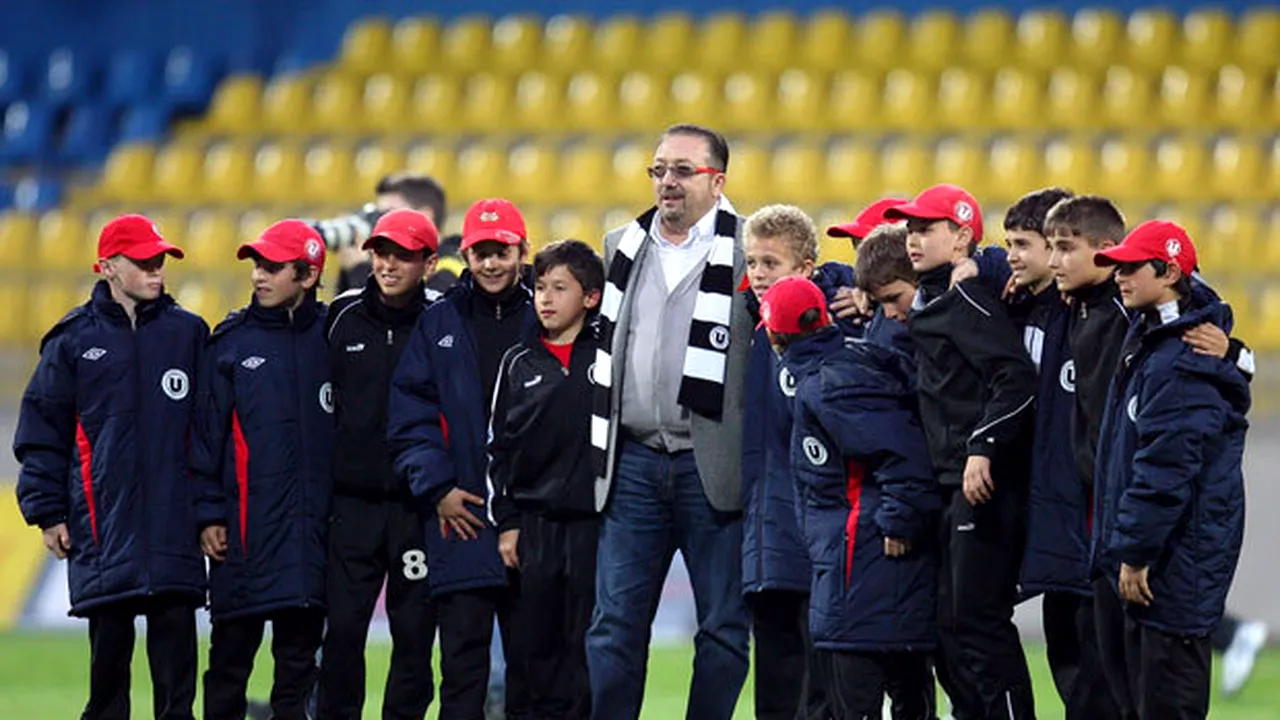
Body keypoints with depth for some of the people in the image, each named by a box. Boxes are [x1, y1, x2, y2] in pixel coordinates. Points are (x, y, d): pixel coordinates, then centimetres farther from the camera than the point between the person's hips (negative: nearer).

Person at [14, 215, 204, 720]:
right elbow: (41, 429, 6)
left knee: (176, 653, -1)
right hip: (102, 525, -1)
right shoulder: (74, 340, 5)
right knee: (109, 644, 0)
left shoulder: (188, 333, 9)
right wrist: (47, 512, 0)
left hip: (174, 527, 1)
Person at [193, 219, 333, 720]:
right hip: (246, 523, -1)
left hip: (312, 524, 1)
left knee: (299, 655, 5)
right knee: (232, 651, 1)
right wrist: (208, 513, -3)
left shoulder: (331, 337, 5)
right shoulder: (232, 341, 2)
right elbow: (207, 431, 2)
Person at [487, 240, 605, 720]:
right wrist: (506, 522, 5)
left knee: (586, 649, -1)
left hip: (594, 523, -3)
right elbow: (500, 448, 11)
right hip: (533, 527, 3)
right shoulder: (519, 363, 10)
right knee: (531, 648, 5)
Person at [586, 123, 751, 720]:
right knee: (615, 624, 3)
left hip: (712, 466, -4)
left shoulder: (750, 251, -2)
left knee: (725, 626, 1)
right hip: (634, 463, 4)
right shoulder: (623, 247, 14)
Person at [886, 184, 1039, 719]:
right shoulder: (929, 304, 18)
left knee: (979, 621, -8)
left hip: (986, 482, -10)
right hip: (953, 489, 10)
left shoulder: (967, 299, -12)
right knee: (951, 627, 12)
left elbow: (1016, 377, -21)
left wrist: (983, 447, -26)